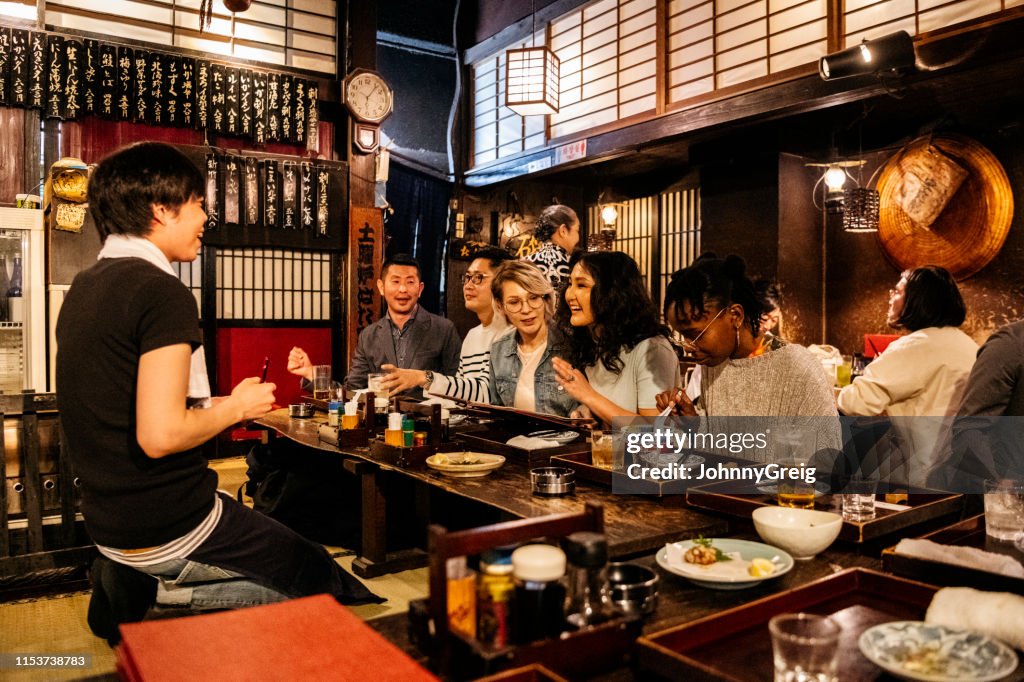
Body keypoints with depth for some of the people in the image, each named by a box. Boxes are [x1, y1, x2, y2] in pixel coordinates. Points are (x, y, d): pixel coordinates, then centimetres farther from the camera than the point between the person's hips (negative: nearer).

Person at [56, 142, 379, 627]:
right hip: (169, 530, -9)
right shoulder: (161, 291, -19)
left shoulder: (84, 287, 9)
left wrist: (221, 404, 15)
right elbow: (160, 435, -27)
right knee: (319, 573, 7)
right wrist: (237, 406, -9)